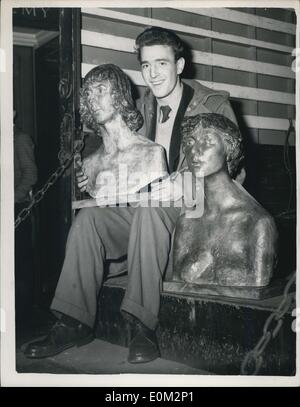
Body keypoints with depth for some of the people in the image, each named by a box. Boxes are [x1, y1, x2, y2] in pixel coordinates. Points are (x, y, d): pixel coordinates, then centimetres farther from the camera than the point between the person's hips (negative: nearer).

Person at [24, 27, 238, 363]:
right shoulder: (143, 107, 13)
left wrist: (186, 184, -26)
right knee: (88, 216, -19)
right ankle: (75, 321, -14)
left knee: (149, 210, -36)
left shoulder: (214, 105, -2)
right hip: (145, 208, 5)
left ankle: (142, 323, -32)